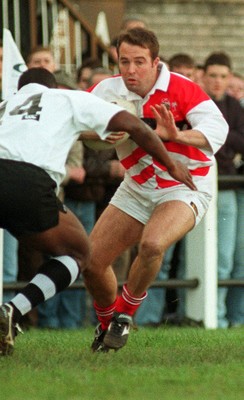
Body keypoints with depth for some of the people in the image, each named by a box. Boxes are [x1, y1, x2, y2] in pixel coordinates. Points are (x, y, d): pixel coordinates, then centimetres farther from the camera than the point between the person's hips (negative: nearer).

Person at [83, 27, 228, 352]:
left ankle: (125, 314, -6)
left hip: (184, 188, -5)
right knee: (91, 261, -2)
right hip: (137, 188, 5)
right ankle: (106, 322, 28)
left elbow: (217, 129, -31)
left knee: (152, 244, -33)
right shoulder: (109, 91, -8)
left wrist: (177, 135, -50)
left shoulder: (181, 89, -21)